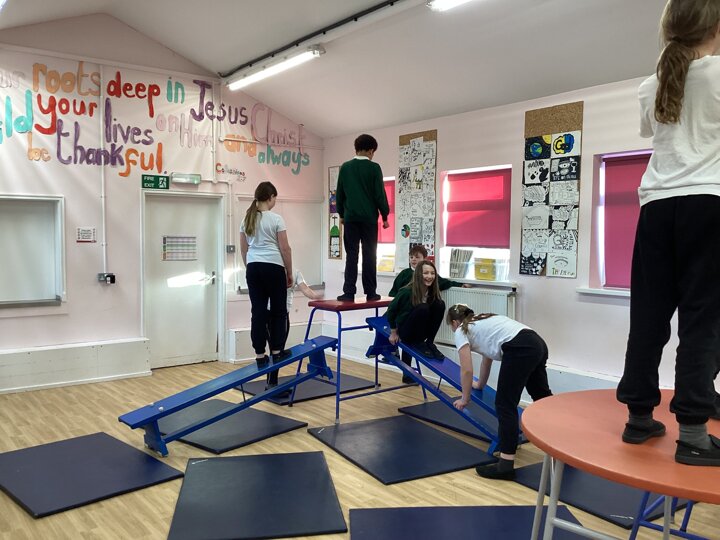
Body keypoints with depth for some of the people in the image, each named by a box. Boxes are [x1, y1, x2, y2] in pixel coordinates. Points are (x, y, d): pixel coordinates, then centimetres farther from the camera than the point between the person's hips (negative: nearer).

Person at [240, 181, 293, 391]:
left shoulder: (247, 219, 8)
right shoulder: (276, 219, -8)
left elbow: (244, 250, 12)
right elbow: (285, 249, -7)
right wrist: (289, 273, 2)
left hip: (253, 268, 5)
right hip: (273, 267, -5)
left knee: (258, 311, 5)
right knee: (278, 310, 7)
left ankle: (260, 355, 6)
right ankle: (276, 351, 9)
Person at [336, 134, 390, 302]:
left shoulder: (345, 167, 5)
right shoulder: (374, 168, -4)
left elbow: (339, 194, 9)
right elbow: (380, 194, -5)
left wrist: (341, 214, 20)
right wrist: (385, 216, 6)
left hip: (350, 217, 2)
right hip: (369, 218, -2)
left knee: (351, 255, 3)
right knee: (369, 255, 3)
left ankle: (349, 293, -2)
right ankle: (370, 292, 6)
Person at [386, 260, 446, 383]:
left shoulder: (433, 292, -9)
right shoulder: (407, 291, -23)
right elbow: (391, 310, -13)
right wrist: (393, 333, -4)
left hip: (420, 331, 5)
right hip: (405, 331, -5)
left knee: (440, 305, -18)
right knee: (422, 308, -32)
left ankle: (429, 344, -10)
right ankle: (419, 344, -13)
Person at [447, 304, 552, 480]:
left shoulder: (461, 331, 10)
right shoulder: (482, 323, 33)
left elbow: (467, 370, 5)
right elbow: (487, 357, 45)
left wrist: (464, 399, 18)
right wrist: (480, 384, 59)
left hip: (519, 350, -9)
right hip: (538, 344, 9)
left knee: (505, 406, -1)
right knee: (542, 396, 26)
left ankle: (506, 466, -2)